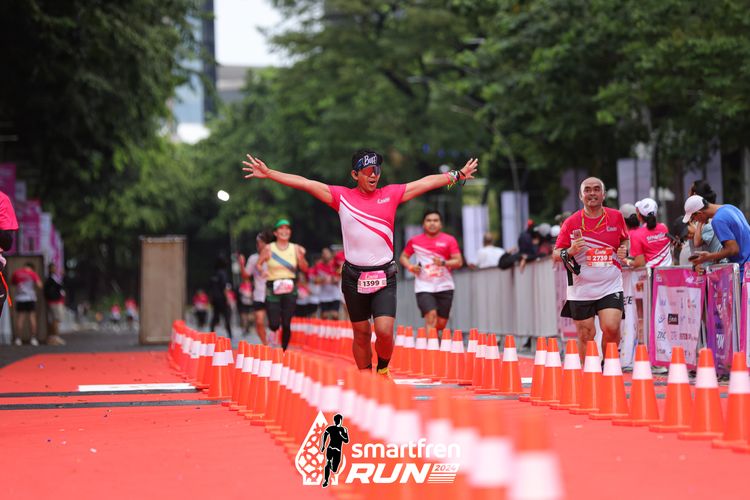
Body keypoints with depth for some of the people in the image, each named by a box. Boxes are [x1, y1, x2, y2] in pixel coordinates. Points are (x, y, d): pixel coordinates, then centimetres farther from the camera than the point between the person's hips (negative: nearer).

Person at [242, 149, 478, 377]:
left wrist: (457, 175, 17)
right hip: (354, 276, 0)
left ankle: (383, 369, 16)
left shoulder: (391, 194, 6)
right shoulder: (341, 196, 3)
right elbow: (305, 183, 1)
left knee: (385, 331, -12)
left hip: (385, 276, 0)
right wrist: (268, 173, -2)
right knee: (361, 333, 7)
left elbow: (427, 182, 13)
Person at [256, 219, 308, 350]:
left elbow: (304, 269, 5)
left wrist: (301, 257, -14)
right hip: (273, 289, -1)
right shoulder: (269, 249, 0)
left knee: (286, 324, -5)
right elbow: (258, 264, 8)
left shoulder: (295, 248, 5)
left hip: (290, 289, 1)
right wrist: (263, 272, -13)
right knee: (274, 325, -8)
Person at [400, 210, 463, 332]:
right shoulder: (414, 241, 6)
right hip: (424, 287, -1)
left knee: (441, 323, 5)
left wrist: (443, 263, -20)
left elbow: (459, 261, -2)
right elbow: (403, 256, 18)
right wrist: (410, 267, -3)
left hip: (444, 287, 1)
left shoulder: (449, 240, 2)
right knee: (431, 315, -21)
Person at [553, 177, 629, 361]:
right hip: (581, 289, 0)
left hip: (611, 286, 0)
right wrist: (569, 252, -19)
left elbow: (624, 240, 22)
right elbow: (556, 254, 2)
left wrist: (623, 250, -1)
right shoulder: (571, 223, -1)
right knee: (586, 335, 3)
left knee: (611, 327, -17)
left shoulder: (616, 217, 4)